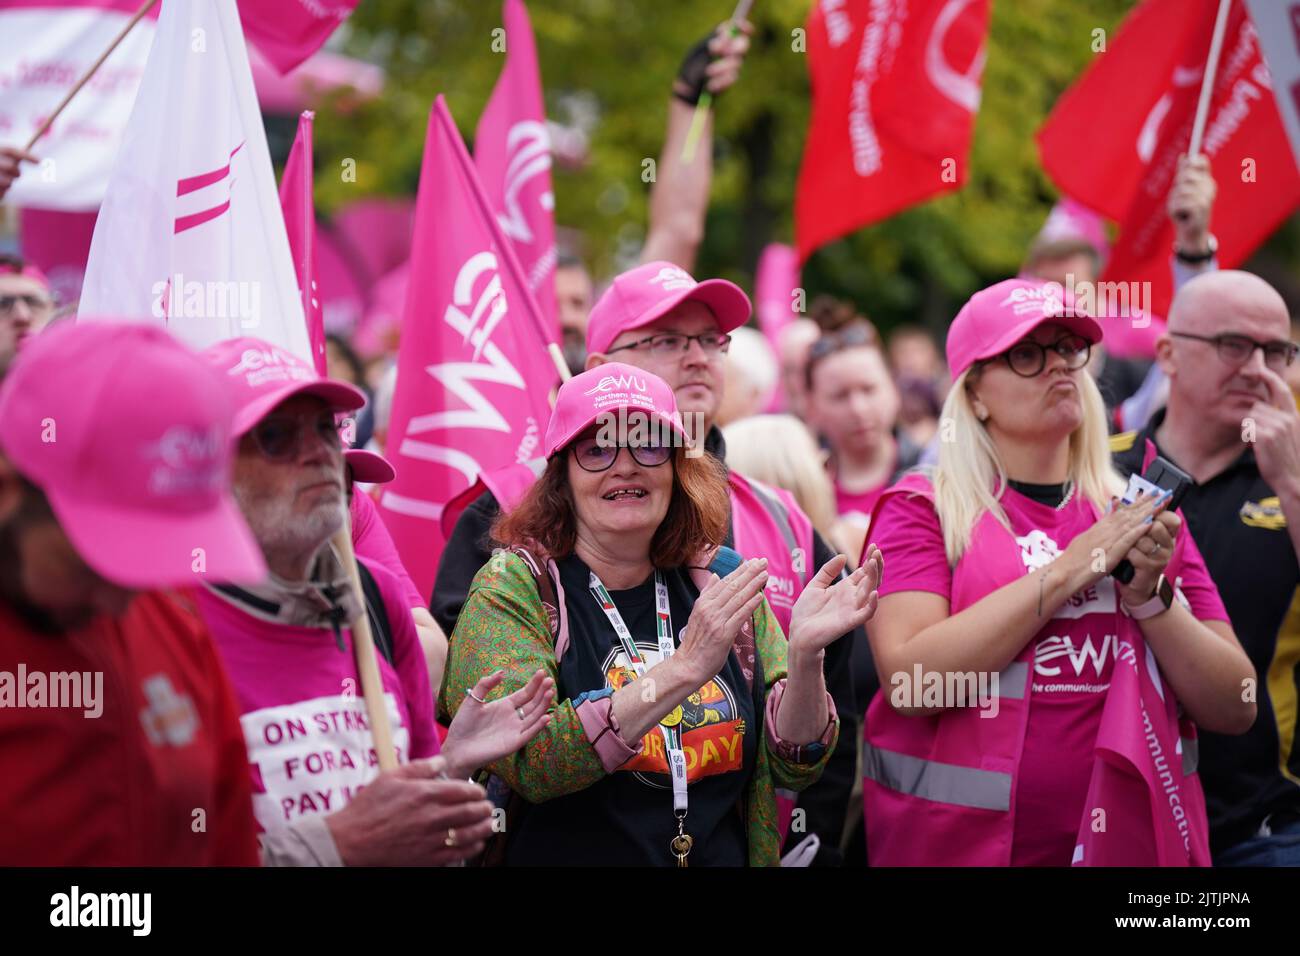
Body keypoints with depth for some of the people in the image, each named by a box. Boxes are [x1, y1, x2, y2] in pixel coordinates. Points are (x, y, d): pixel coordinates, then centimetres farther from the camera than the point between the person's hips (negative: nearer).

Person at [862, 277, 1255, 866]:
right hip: (957, 845, -3)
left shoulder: (1142, 517, 6)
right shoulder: (920, 510, -2)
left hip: (1129, 840, 3)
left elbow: (1234, 710, 1)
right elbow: (912, 682, -18)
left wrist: (1149, 594, -14)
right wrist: (1069, 569, -18)